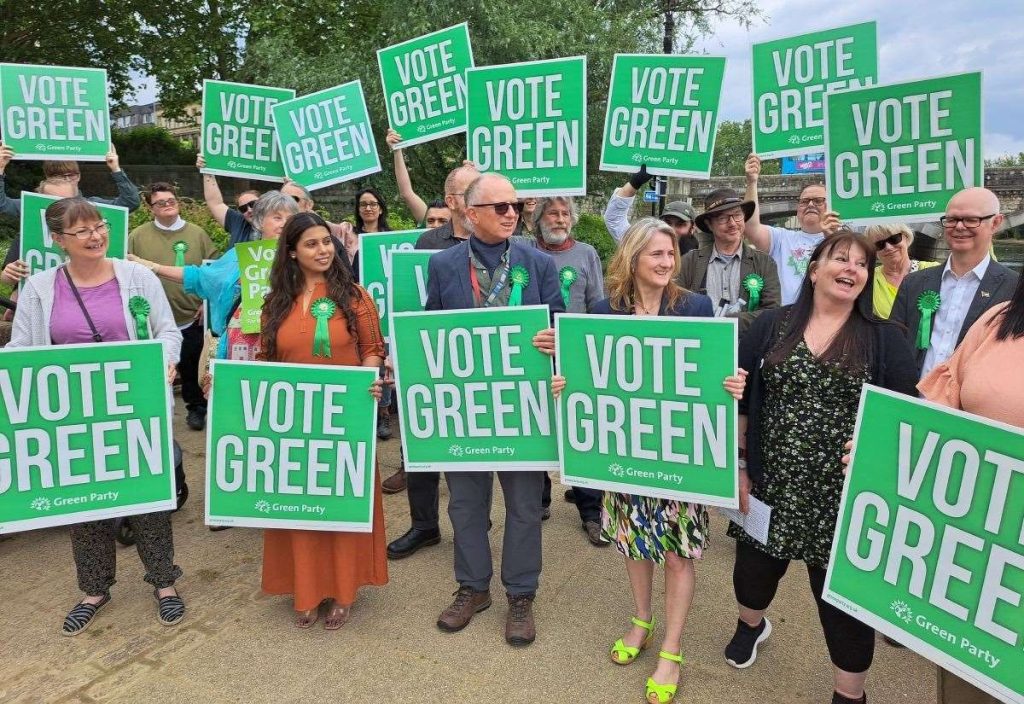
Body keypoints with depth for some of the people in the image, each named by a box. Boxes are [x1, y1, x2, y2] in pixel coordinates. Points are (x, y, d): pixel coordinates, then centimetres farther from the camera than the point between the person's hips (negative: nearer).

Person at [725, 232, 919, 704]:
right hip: (770, 487, 2)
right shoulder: (771, 325, 1)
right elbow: (739, 399, 3)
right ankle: (751, 624, 53)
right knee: (753, 572, 16)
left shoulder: (885, 338, 0)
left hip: (846, 496, -1)